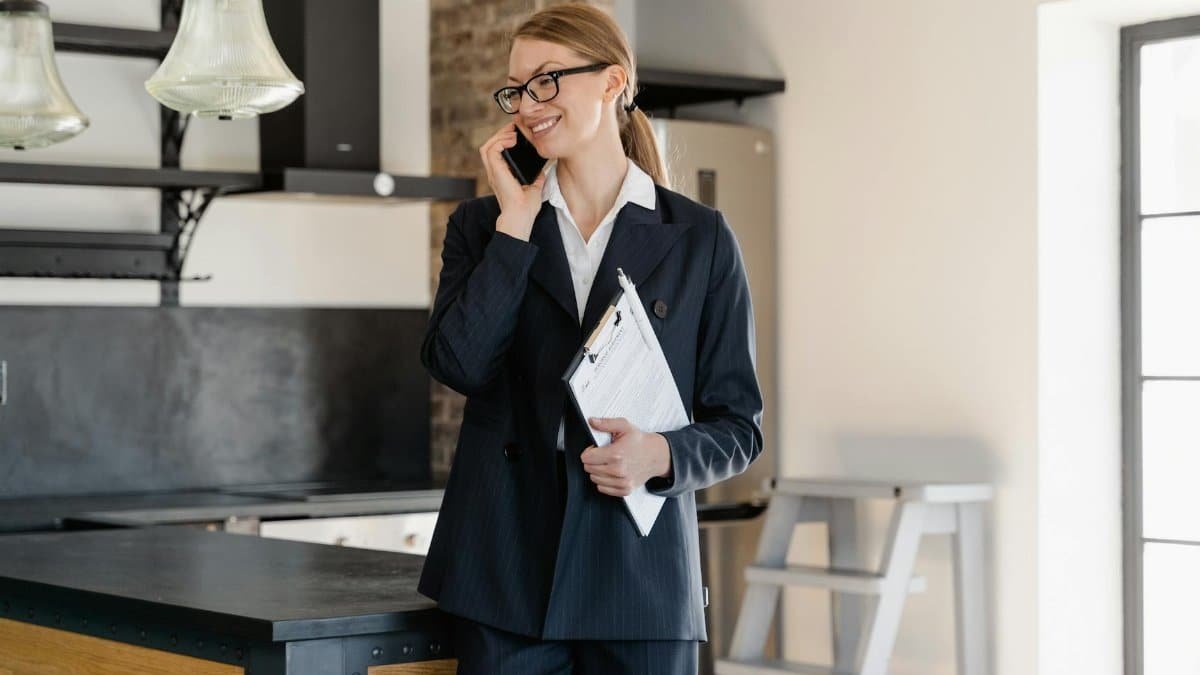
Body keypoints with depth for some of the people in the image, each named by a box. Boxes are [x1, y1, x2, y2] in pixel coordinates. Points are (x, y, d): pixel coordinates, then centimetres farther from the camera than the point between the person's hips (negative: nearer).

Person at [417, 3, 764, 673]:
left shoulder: (701, 238, 4)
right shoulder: (484, 225, 10)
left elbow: (738, 423, 5)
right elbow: (457, 363, -7)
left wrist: (661, 454, -15)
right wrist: (516, 222, -5)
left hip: (642, 576, -1)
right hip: (507, 571, 1)